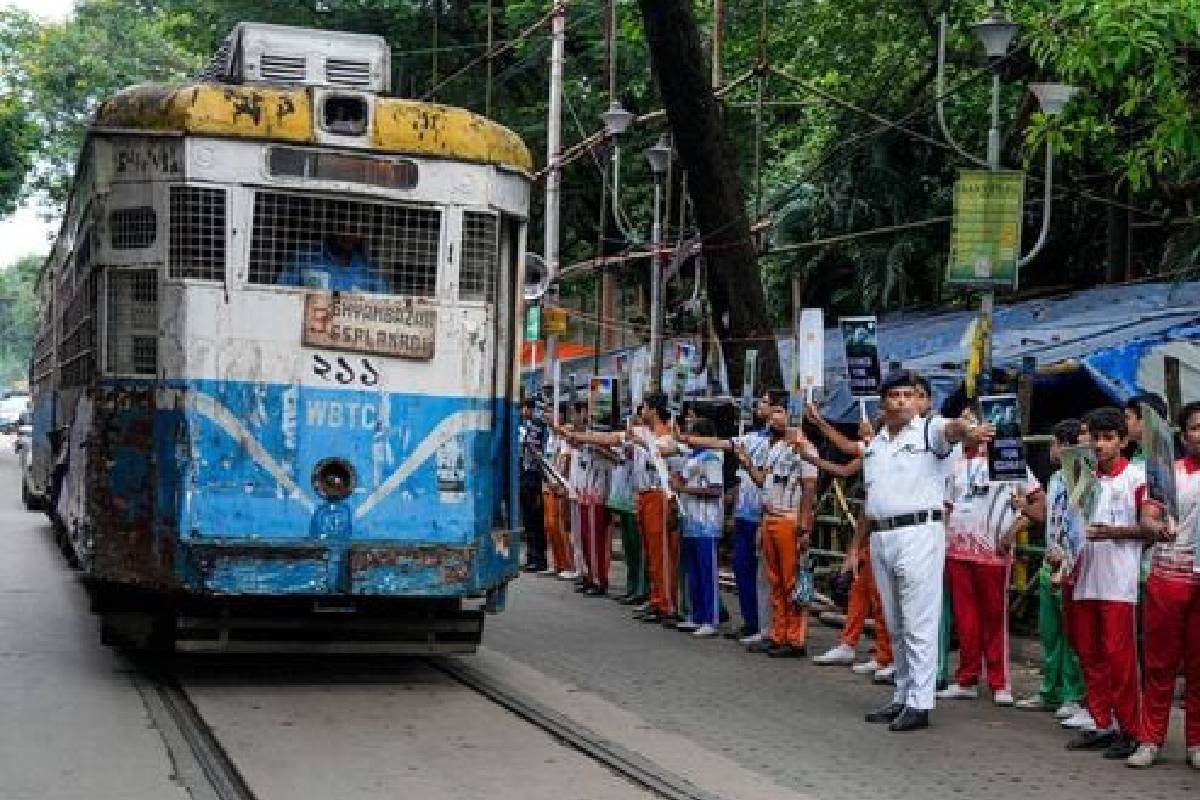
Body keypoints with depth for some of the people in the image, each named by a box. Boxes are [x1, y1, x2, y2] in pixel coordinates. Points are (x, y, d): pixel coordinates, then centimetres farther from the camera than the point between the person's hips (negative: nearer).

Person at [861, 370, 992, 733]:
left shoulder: (928, 429, -4)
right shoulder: (874, 443, 16)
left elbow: (952, 428, -29)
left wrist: (968, 431, -52)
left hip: (918, 533, -7)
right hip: (880, 536, 7)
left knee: (918, 624, -6)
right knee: (896, 626, 14)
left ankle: (918, 703, -4)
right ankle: (902, 697, 23)